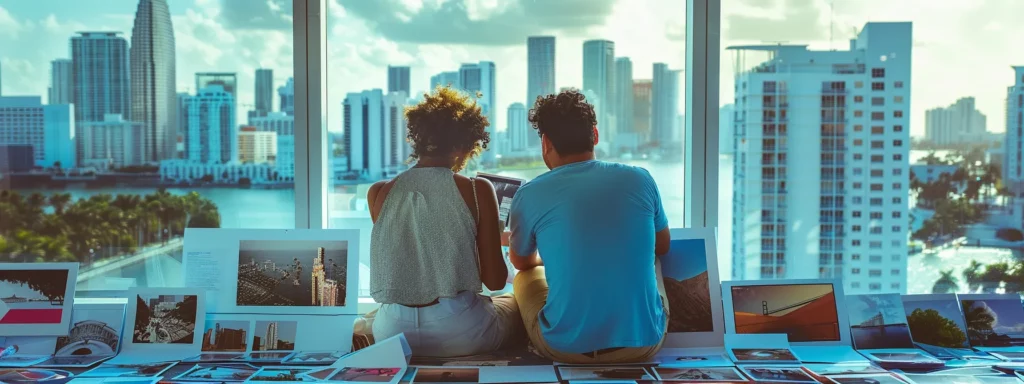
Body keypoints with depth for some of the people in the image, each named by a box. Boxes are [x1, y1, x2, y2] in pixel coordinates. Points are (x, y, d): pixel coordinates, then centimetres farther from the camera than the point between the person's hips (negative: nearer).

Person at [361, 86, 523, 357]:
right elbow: (495, 281, -3)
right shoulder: (477, 190, -7)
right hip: (458, 333, -3)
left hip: (393, 333, 4)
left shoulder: (378, 193, 1)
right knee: (517, 303, 29)